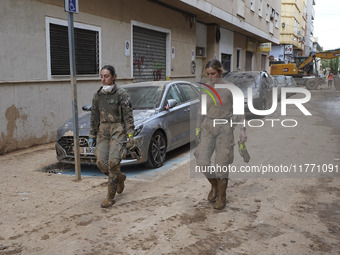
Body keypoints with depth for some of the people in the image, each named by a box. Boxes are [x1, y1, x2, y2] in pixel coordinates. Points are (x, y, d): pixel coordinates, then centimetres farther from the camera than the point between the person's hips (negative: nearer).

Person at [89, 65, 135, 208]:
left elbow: (128, 116, -8)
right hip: (103, 132, 5)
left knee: (113, 161, -13)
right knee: (101, 162, -6)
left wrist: (131, 136, -13)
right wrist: (92, 136, 12)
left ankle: (110, 197, 0)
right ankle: (120, 177, 26)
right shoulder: (97, 95, 9)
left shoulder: (121, 94, -6)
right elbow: (94, 117, 13)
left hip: (118, 131, -5)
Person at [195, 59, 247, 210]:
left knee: (221, 165, 0)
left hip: (225, 129, -3)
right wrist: (198, 128, 11)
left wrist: (243, 129, -6)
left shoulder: (230, 88, -7)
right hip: (208, 128, 3)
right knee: (202, 163, -5)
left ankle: (222, 196, 20)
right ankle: (214, 186, 24)